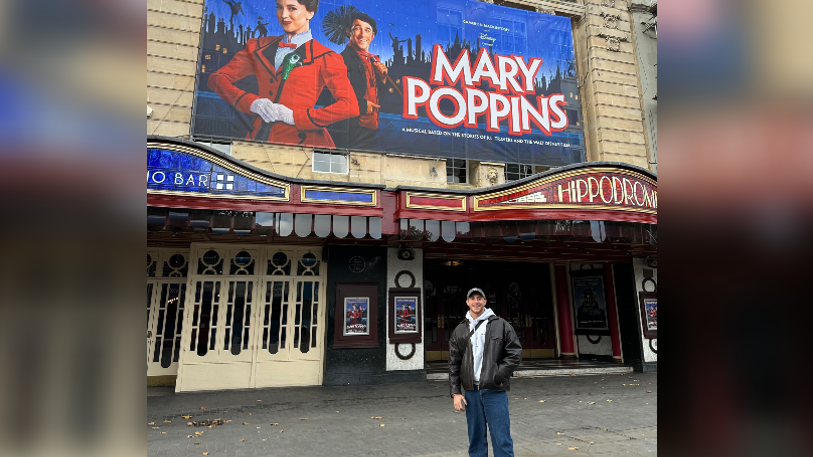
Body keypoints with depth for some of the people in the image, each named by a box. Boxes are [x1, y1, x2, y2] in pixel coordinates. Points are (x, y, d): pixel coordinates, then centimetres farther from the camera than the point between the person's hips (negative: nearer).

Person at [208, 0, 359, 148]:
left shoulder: (325, 58, 5)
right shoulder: (259, 47, 17)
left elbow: (350, 106, -8)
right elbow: (217, 78, 14)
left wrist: (295, 116, -11)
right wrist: (252, 102, -5)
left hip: (301, 140, -3)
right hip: (259, 137, 4)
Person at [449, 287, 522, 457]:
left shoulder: (501, 325, 1)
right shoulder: (460, 331, 8)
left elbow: (515, 352, -2)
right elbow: (454, 363, 7)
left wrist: (498, 376, -10)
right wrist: (456, 392, 1)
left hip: (495, 391, -2)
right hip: (471, 391, 3)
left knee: (502, 439, 0)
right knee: (476, 438, 11)